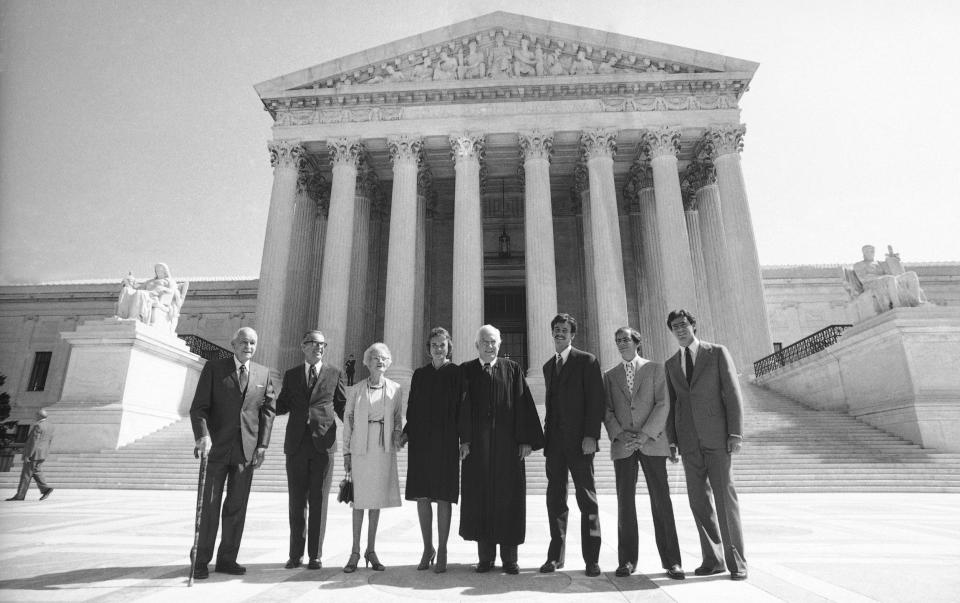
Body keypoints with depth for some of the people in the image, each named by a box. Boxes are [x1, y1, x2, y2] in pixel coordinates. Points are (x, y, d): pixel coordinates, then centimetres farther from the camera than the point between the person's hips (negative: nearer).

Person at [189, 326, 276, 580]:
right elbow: (198, 407, -4)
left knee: (237, 506, 7)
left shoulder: (263, 374, 8)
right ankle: (201, 561, 17)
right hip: (217, 447, -2)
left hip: (247, 450, 2)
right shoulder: (213, 368, 0)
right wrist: (202, 435, -19)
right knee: (210, 506, 4)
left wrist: (262, 445, 0)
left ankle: (227, 559, 19)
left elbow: (267, 410, 8)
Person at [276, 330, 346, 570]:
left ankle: (315, 555, 14)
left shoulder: (334, 374, 8)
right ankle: (295, 554, 21)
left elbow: (342, 406, 11)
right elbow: (282, 406, 12)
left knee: (318, 501, 3)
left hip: (323, 443, -1)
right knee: (297, 501, 8)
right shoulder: (291, 375, 12)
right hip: (296, 443, 2)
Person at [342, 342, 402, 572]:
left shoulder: (395, 389, 5)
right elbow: (348, 421, 5)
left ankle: (371, 550, 20)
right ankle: (355, 552, 15)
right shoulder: (356, 390, 3)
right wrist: (346, 452, 4)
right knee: (359, 500, 2)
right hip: (361, 448, -1)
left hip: (384, 449, 1)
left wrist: (397, 438, -2)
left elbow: (398, 419, 11)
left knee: (377, 500, 8)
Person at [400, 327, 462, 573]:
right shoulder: (419, 374, 12)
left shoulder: (457, 373, 2)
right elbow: (412, 406, 12)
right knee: (421, 496, 7)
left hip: (445, 442, -3)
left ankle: (442, 551, 12)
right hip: (420, 441, 4)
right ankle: (427, 548, 22)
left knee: (443, 497, 0)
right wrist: (406, 432, -1)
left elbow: (462, 406, -3)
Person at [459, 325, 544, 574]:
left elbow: (523, 405, 0)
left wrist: (526, 440, -7)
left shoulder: (512, 369, 5)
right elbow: (463, 406, -2)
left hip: (507, 445, 0)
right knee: (480, 497, 5)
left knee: (509, 497, 4)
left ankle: (509, 557, 17)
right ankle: (485, 557, 18)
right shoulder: (466, 371, 5)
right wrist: (464, 439, -11)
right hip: (477, 445, 0)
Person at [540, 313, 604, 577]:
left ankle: (591, 558, 11)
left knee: (587, 500, 2)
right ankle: (556, 556, 17)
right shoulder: (548, 366, 17)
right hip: (554, 441, 5)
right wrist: (547, 433, 10)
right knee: (555, 500, 8)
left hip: (579, 441, -5)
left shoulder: (587, 361, -1)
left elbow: (596, 400, -8)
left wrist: (591, 435, -15)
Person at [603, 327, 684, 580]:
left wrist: (645, 434, -12)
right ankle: (627, 560, 10)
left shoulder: (655, 369, 7)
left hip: (652, 443, -2)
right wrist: (619, 434, -8)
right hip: (622, 445, 2)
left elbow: (663, 404, -1)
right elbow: (607, 410, 9)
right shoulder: (610, 375, 14)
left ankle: (671, 561, 7)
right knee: (625, 502, 2)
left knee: (661, 501, -1)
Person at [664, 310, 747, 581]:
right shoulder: (671, 364, 13)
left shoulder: (718, 352, 2)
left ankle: (736, 562, 6)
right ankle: (712, 559, 14)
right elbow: (671, 403, 12)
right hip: (689, 441, 4)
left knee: (725, 497, -4)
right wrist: (671, 441, 5)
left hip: (717, 436, -4)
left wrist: (736, 434, -11)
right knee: (698, 499, 4)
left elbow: (733, 394, -3)